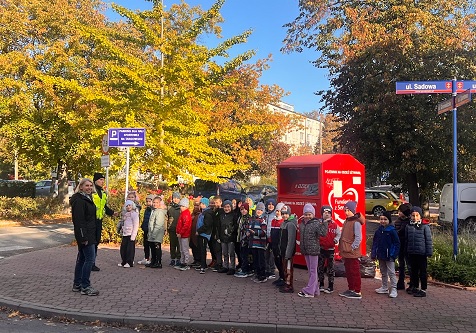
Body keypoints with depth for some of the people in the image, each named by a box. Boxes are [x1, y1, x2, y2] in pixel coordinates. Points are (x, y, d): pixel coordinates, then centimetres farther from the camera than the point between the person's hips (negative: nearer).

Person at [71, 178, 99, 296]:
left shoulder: (88, 198, 17)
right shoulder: (79, 200, -15)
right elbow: (79, 220, -20)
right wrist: (83, 237, -23)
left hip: (89, 234, 10)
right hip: (84, 234, -10)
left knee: (82, 259, 14)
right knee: (90, 258, -9)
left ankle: (77, 285, 23)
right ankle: (85, 287, -3)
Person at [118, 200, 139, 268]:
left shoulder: (134, 214, -7)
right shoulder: (125, 214, 17)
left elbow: (136, 225, -12)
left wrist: (133, 235, -16)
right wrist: (122, 231, 12)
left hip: (131, 234, -8)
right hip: (125, 234, 8)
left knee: (130, 248, -5)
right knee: (123, 248, 8)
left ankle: (129, 262, 2)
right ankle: (123, 262, 18)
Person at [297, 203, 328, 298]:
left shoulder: (316, 223, -11)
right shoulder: (302, 224, 10)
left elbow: (323, 233, -22)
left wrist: (324, 223, -26)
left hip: (313, 250, -8)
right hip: (305, 251, 8)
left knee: (313, 271, -1)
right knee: (310, 271, 14)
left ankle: (309, 291, 0)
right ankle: (315, 290, 24)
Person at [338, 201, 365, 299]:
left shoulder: (356, 222, -15)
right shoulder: (346, 221, 13)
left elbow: (358, 238, -19)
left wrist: (351, 248, -19)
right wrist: (342, 248, 13)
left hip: (352, 253, -9)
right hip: (346, 253, 9)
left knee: (355, 272, -1)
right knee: (348, 272, 16)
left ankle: (357, 292, 6)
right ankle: (350, 289, 27)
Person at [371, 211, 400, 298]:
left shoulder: (392, 231, -12)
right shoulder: (378, 231, 4)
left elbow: (397, 243, -10)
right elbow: (374, 243, 10)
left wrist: (394, 254, -15)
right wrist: (373, 254, 5)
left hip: (389, 256, -6)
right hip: (381, 255, 7)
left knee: (391, 273, -3)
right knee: (383, 273, 17)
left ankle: (393, 289, 3)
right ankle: (384, 288, 28)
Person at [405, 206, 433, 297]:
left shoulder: (425, 226, -8)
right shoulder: (408, 226, 5)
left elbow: (429, 240, -6)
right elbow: (406, 239, 14)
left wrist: (429, 252, -8)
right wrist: (406, 251, 13)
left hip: (421, 253, -5)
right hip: (411, 253, 5)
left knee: (422, 272, 3)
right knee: (414, 271, 15)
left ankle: (423, 290, 11)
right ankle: (414, 287, 28)